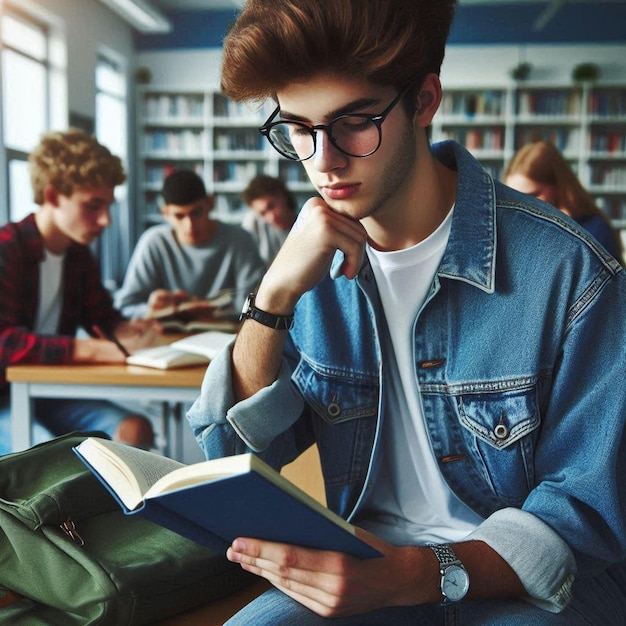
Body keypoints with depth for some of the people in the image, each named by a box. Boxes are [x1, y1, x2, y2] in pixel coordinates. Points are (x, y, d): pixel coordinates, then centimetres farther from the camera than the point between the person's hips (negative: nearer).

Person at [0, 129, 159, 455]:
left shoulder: (78, 254, 6)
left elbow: (102, 317, 18)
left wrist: (128, 330, -8)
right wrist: (105, 350, -37)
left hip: (50, 391, 7)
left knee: (135, 429, -16)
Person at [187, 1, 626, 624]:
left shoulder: (565, 269, -17)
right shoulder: (316, 260, -3)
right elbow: (236, 460, -6)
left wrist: (418, 573, -28)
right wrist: (275, 295, -21)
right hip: (367, 555, 3)